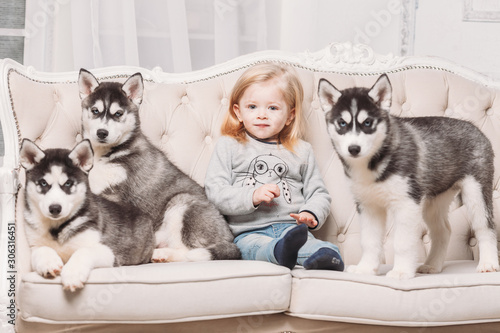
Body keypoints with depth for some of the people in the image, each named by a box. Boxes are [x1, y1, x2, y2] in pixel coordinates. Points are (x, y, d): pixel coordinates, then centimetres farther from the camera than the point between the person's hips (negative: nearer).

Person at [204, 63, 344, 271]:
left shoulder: (301, 151, 22)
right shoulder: (228, 146, 15)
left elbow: (319, 193, 22)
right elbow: (214, 192, 5)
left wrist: (311, 214, -2)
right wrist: (252, 196, -12)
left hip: (292, 228, 2)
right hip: (249, 232, -1)